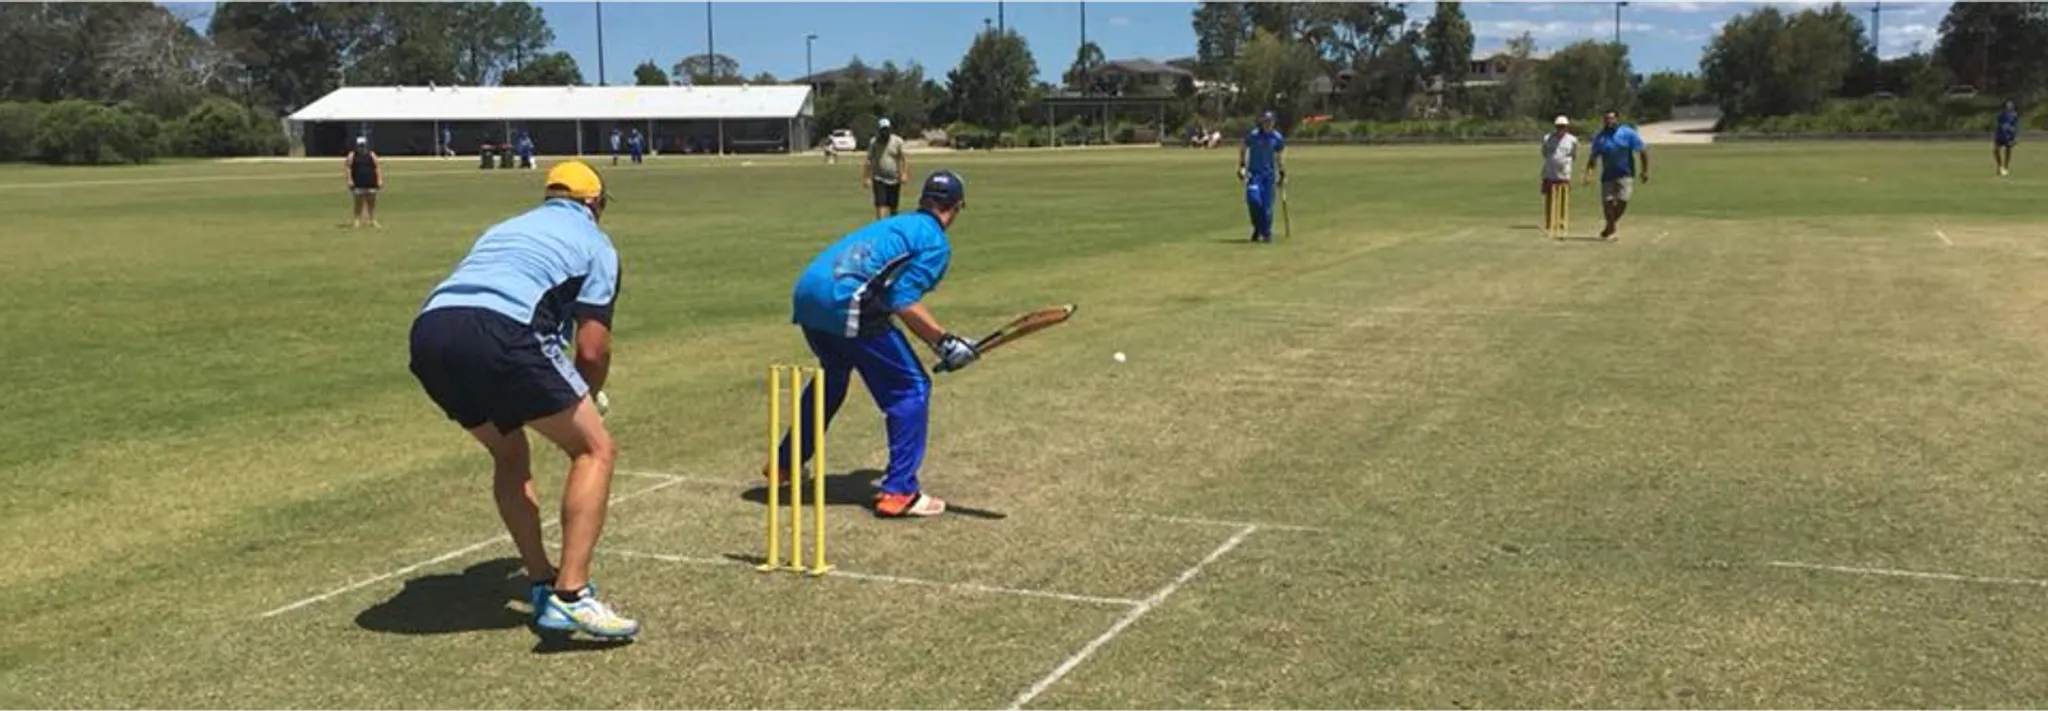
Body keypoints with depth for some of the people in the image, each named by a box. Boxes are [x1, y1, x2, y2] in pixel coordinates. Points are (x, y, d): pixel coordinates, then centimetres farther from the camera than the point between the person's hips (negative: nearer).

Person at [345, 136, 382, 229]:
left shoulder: (372, 155, 7)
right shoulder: (352, 155, 3)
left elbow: (378, 168, 5)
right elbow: (347, 167, 1)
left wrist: (379, 180, -3)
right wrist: (349, 179, -8)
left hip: (371, 183, 1)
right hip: (358, 184, -1)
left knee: (371, 202, 4)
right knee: (359, 202, -2)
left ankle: (373, 220, 11)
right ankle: (357, 220, 2)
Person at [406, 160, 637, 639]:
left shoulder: (507, 228, 37)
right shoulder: (594, 244, 19)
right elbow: (592, 348, 9)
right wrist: (585, 403, 30)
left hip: (427, 332, 7)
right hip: (500, 332, -7)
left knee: (509, 454, 28)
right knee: (595, 449, 5)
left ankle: (541, 583, 28)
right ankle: (570, 595, -7)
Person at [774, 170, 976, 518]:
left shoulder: (896, 225, 27)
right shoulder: (936, 242, 2)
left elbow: (898, 297, 22)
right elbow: (903, 302, -11)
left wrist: (942, 341, 16)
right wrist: (944, 341, -8)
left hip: (806, 294, 9)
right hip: (845, 303, -9)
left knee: (832, 376, 33)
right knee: (911, 386, 1)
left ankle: (785, 463, 46)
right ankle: (898, 492, -1)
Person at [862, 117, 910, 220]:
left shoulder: (898, 141, -1)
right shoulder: (873, 143, 1)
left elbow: (904, 158, -4)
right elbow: (869, 161, 1)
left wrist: (904, 173, -17)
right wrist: (866, 178, -5)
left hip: (894, 180, 1)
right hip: (879, 180, -1)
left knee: (893, 207, 9)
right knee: (881, 205, -13)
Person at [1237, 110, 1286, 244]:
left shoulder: (1277, 138, 1)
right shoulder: (1253, 135, -7)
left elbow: (1279, 157, 13)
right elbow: (1242, 149, 4)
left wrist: (1282, 174, 13)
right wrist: (1241, 166, -4)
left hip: (1269, 174, 2)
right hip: (1254, 173, -2)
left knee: (1267, 205, -2)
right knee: (1253, 199, -17)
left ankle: (1266, 234, 9)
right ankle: (1257, 228, 6)